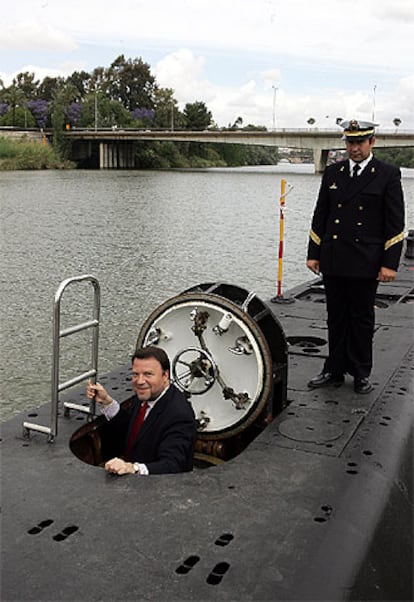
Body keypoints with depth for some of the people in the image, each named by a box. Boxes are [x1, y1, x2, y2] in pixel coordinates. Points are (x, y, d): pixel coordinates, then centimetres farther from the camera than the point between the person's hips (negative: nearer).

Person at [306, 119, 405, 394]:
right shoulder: (333, 173, 10)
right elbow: (320, 216, 12)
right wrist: (314, 254, 7)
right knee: (336, 318, 11)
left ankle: (361, 374, 20)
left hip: (366, 264, -3)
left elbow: (395, 223, -4)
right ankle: (335, 370, 22)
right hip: (334, 262, 3)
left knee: (362, 319, 7)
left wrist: (390, 263, -9)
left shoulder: (388, 175, -1)